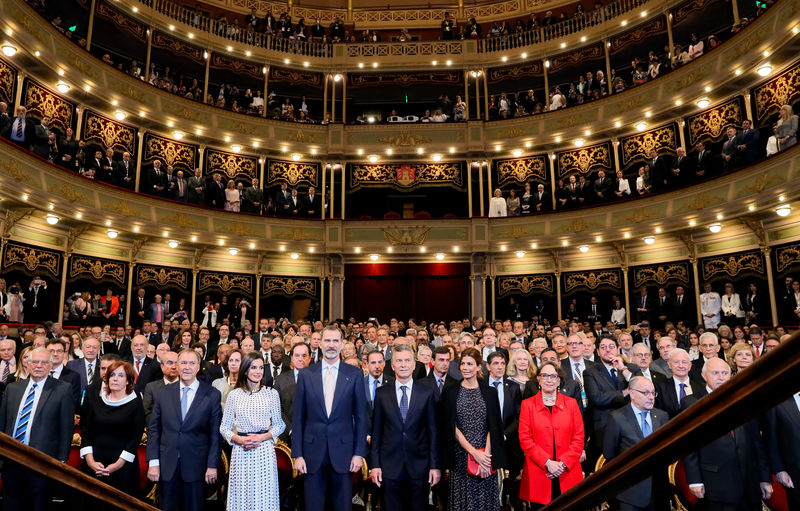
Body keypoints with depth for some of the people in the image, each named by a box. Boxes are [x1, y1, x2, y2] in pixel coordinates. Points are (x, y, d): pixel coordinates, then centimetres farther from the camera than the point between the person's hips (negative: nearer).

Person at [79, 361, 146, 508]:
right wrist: (90, 461, -7)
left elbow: (136, 438, -5)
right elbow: (85, 432, 5)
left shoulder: (135, 404, -1)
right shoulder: (95, 402, 8)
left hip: (123, 467, -2)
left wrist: (118, 464, -12)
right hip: (94, 466, 3)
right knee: (94, 503, 5)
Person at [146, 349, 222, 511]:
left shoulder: (212, 395, -5)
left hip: (196, 465, -2)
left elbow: (215, 433, -4)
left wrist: (212, 465, -7)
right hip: (166, 466, 2)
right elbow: (153, 429, 5)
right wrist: (153, 462, -2)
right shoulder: (164, 393, 3)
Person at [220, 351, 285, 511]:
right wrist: (240, 439, -9)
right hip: (241, 452, 0)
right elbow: (224, 428, 7)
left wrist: (262, 437, -9)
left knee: (265, 495, 1)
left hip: (264, 450, 0)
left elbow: (278, 425, 7)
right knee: (241, 495, 3)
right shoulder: (234, 395, 4)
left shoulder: (272, 394, 4)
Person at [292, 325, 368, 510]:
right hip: (312, 452, 1)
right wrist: (297, 454, -1)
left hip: (343, 452, 0)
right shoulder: (305, 374, 2)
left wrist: (359, 453, -3)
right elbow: (298, 417, 3)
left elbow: (361, 416, 2)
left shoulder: (354, 374, 0)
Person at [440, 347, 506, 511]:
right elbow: (451, 426, -3)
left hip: (485, 456, 1)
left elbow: (493, 427, 1)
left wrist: (486, 454, -12)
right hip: (460, 456, 0)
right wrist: (473, 452, -12)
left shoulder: (490, 393, 6)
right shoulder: (450, 392, 3)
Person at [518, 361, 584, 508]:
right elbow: (525, 439, -2)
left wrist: (563, 463, -8)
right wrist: (547, 463, -11)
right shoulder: (528, 404, 3)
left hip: (568, 473, 1)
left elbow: (578, 438, 4)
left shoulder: (571, 403, 8)